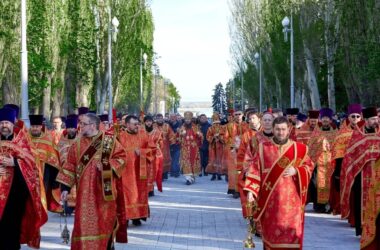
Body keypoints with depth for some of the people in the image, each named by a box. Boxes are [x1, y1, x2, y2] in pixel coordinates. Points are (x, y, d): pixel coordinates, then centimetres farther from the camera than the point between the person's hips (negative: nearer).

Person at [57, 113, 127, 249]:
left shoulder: (109, 140, -1)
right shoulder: (77, 144, 5)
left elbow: (121, 157, -1)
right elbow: (70, 166, 3)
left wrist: (106, 166, -16)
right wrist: (65, 188, -5)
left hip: (105, 190, -1)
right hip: (85, 191, 1)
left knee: (105, 221, 8)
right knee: (85, 223, -3)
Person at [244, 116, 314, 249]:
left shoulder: (299, 148, 4)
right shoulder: (263, 147, 5)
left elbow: (309, 167, 9)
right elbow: (255, 170, 3)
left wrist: (296, 171, -11)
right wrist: (251, 190, -8)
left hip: (291, 199, 0)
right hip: (270, 198, 1)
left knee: (291, 231, -3)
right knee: (271, 231, 4)